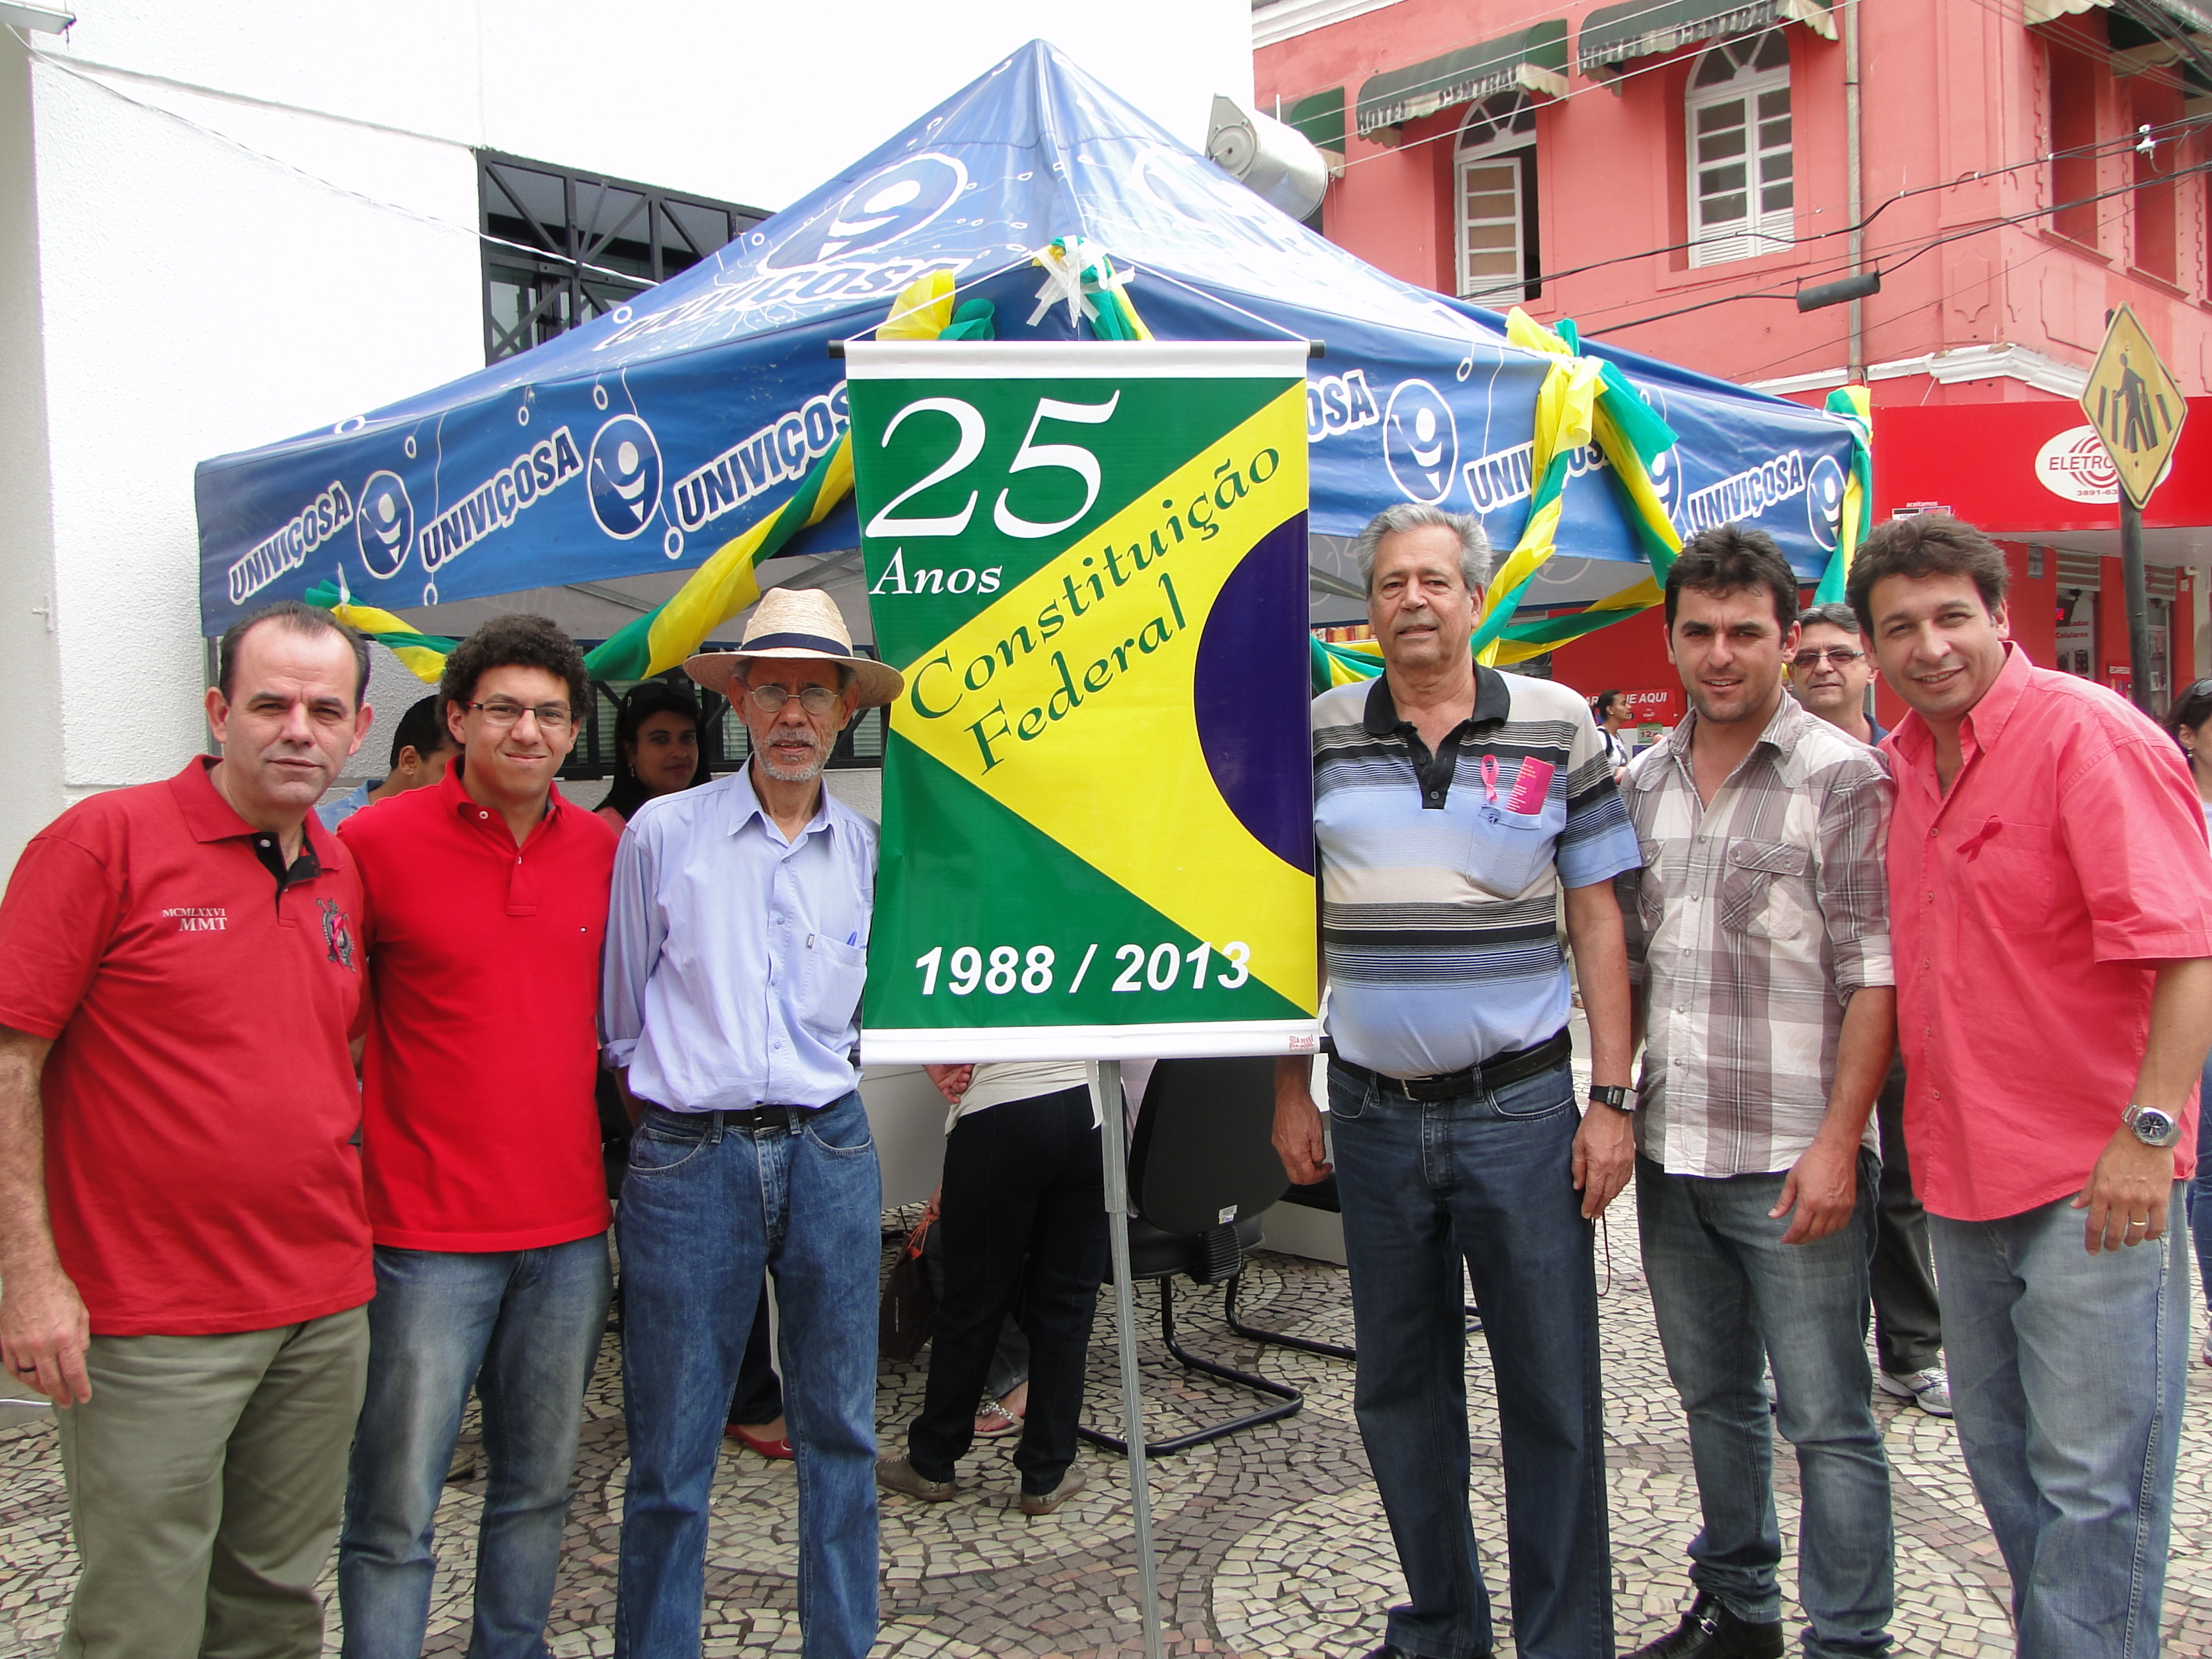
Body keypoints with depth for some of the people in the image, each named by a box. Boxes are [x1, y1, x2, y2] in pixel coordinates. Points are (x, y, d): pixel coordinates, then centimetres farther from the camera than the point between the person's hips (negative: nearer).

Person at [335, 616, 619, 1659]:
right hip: (429, 1229, -4)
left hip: (571, 1228, 4)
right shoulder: (377, 842, -7)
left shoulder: (606, 851, 6)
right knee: (396, 1513, 0)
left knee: (540, 1486, 16)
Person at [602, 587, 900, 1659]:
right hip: (687, 1160, -2)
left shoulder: (867, 851, 7)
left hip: (831, 1154, 3)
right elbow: (621, 1015, 7)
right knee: (670, 1454, 4)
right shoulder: (661, 834, -1)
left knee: (841, 1429, 11)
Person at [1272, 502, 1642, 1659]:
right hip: (1374, 1114, 2)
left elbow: (1596, 921, 1)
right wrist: (1288, 1091, 4)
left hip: (1520, 1107, -2)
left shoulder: (1557, 726, -1)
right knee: (1398, 1388, 13)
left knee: (1552, 1391, 4)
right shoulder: (1317, 736, 3)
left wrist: (1611, 1099, -4)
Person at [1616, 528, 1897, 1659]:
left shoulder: (1843, 780, -6)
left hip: (1792, 1163, -6)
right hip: (1669, 1153, 6)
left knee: (1825, 1418, 3)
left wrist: (1837, 1142, -16)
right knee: (1711, 1396, 18)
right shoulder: (1643, 783, 10)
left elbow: (1875, 976, -11)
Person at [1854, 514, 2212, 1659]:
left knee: (2092, 1478, -2)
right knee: (1999, 1456, 18)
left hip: (2090, 1180, -8)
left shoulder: (2091, 737, -13)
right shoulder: (1901, 761, 9)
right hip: (1961, 1173, 8)